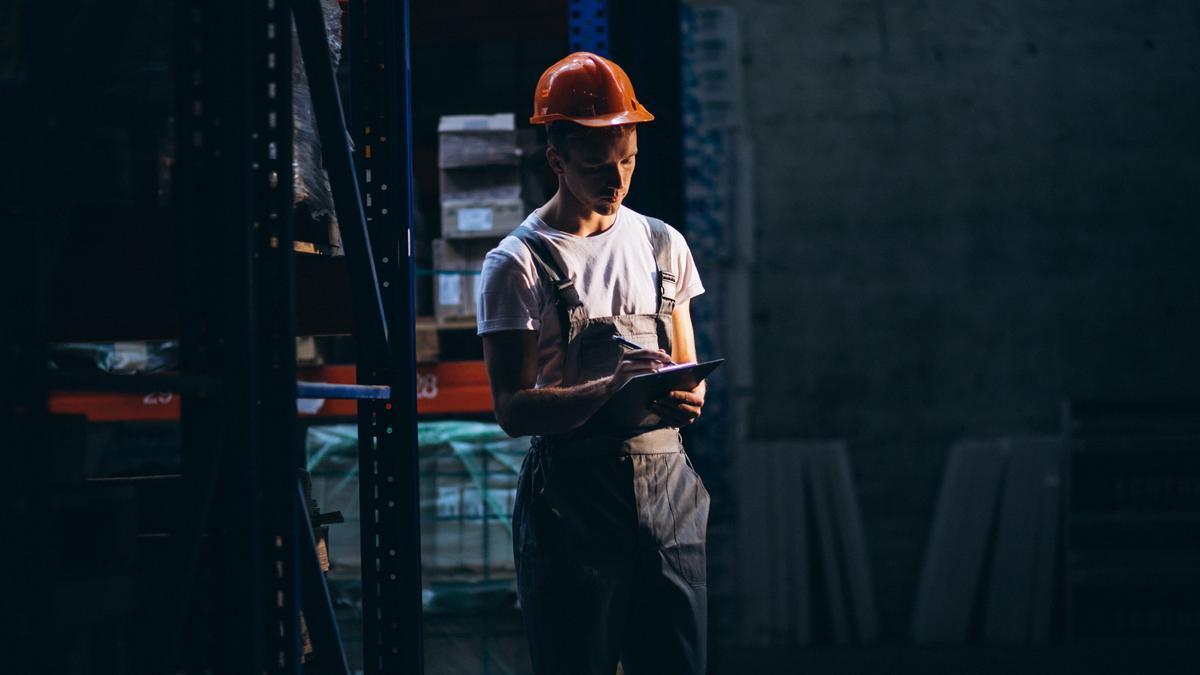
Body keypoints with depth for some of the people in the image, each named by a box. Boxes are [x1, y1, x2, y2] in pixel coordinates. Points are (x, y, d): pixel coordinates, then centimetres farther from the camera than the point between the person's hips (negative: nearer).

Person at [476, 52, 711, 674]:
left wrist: (686, 398, -6)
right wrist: (609, 389, -25)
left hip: (667, 483, 4)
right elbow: (512, 409, -9)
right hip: (572, 498, -4)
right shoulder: (516, 265, -2)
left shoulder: (663, 245, 14)